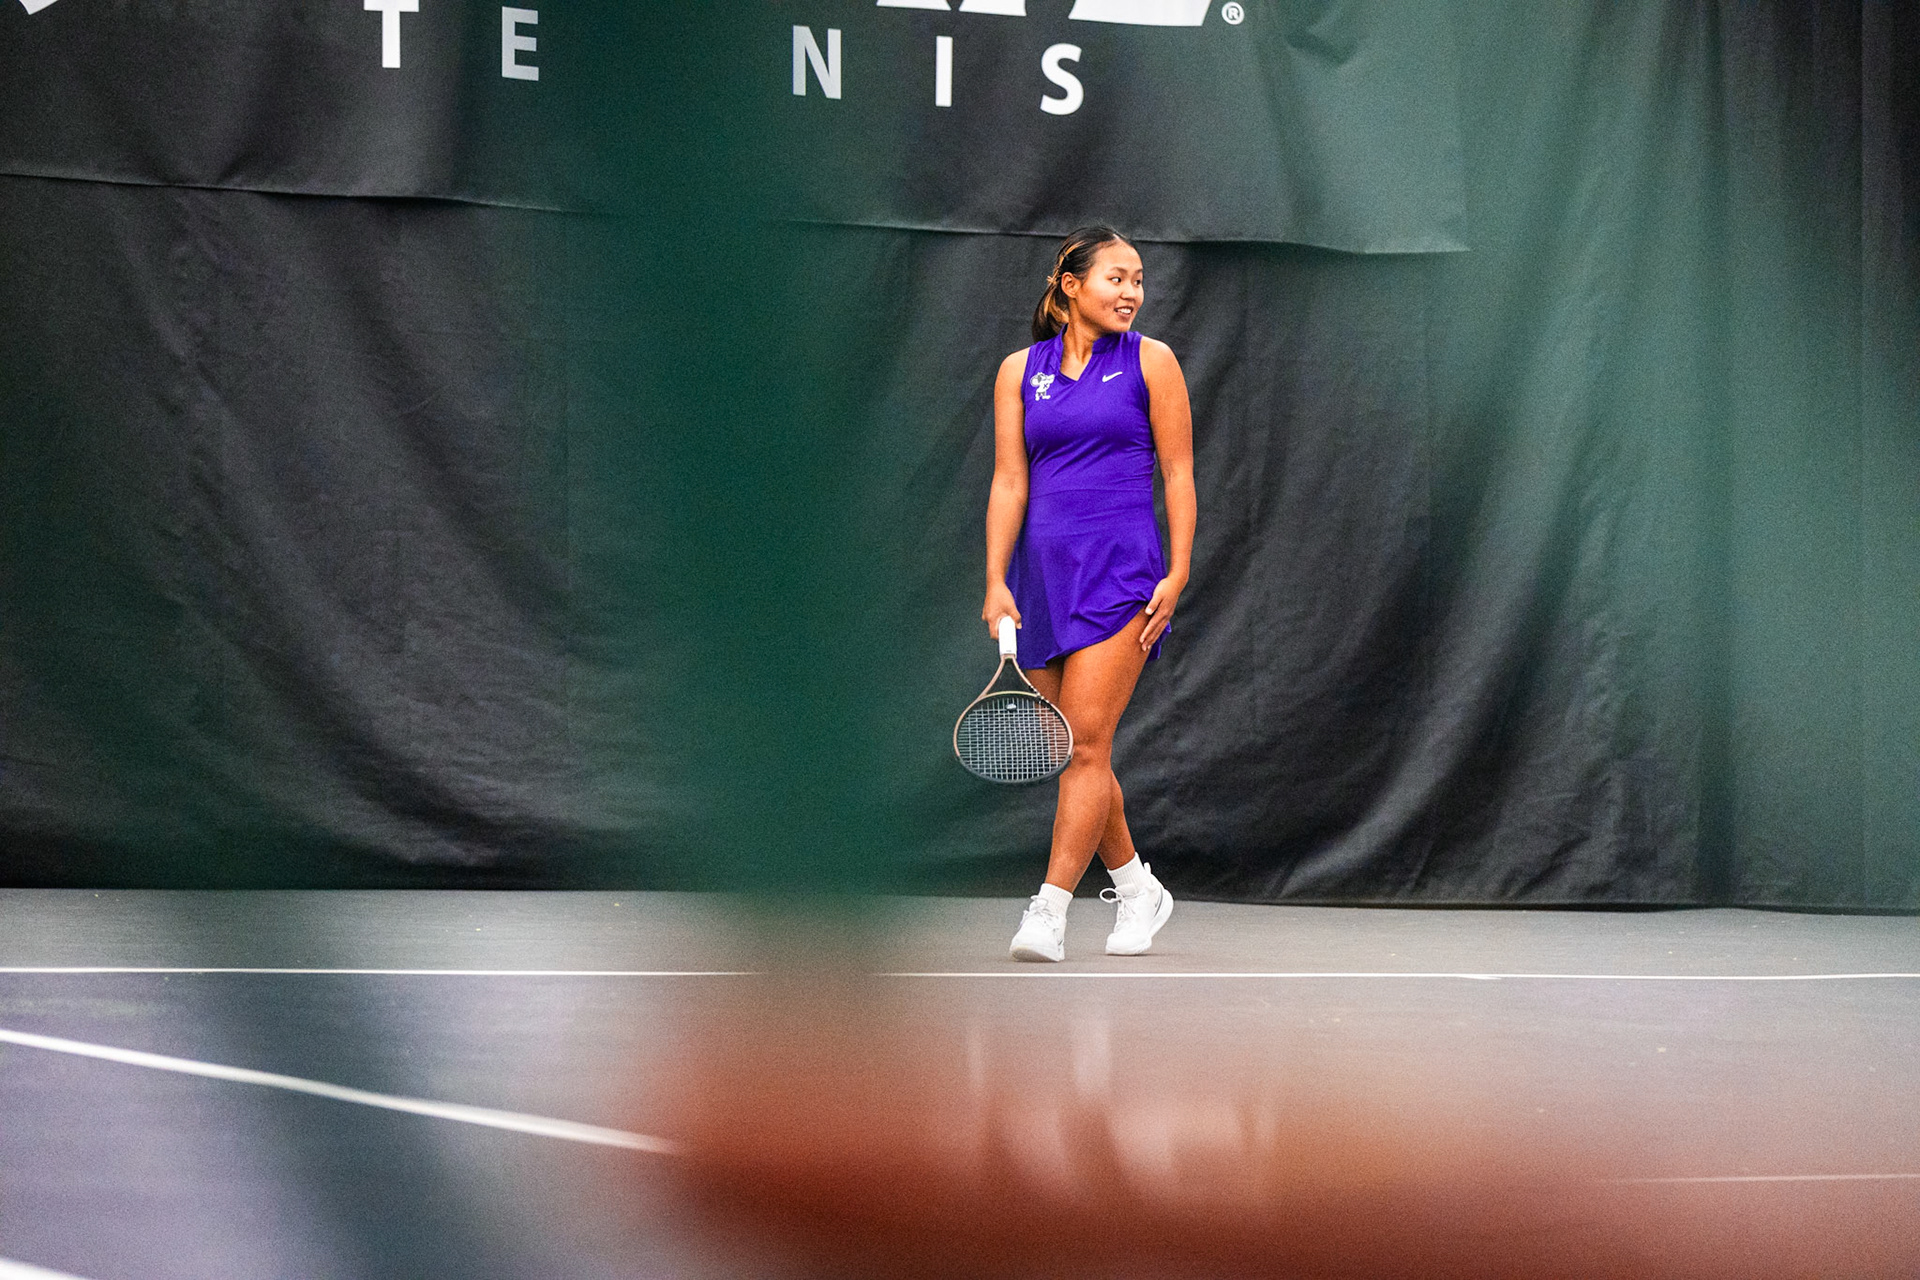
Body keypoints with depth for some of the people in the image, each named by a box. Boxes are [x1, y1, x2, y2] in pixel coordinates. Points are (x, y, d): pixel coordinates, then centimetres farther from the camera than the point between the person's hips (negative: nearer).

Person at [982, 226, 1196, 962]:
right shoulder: (1020, 371, 8)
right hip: (1042, 570, 3)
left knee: (1085, 744, -12)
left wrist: (1177, 575, -6)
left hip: (1121, 570, -3)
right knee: (1074, 751, 7)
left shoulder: (1150, 362, 2)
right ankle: (1136, 888, 23)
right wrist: (996, 581, -3)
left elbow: (1178, 474, 2)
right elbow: (1009, 482, 6)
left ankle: (1049, 910, -14)